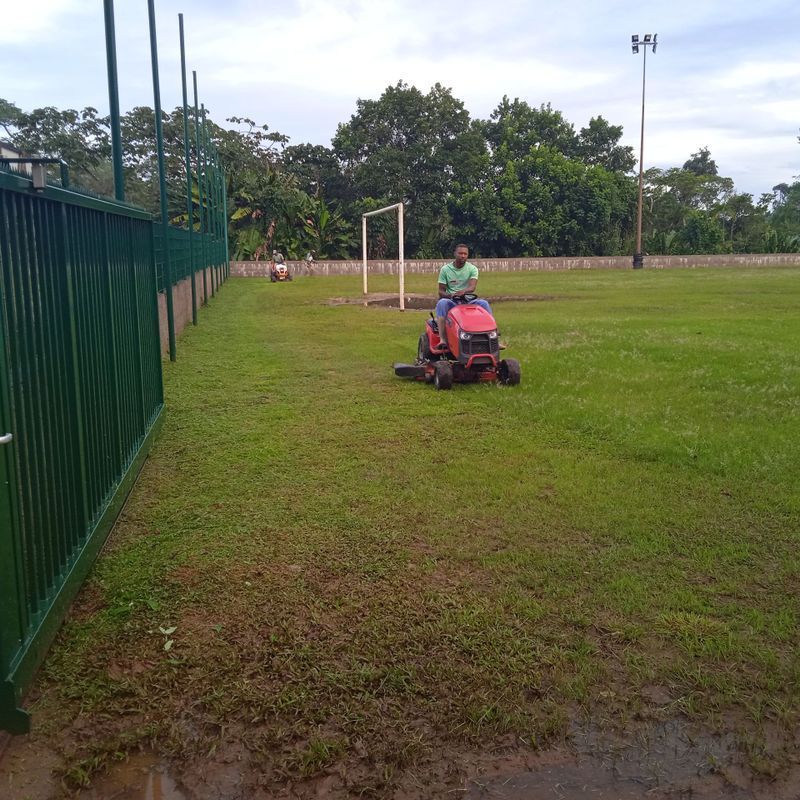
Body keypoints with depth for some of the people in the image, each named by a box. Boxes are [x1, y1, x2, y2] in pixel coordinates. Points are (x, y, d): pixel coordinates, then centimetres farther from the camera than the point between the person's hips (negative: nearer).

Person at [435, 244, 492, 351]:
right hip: (451, 301, -1)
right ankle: (442, 339, -41)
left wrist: (463, 291, -39)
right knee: (442, 303, -34)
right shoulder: (445, 269, 3)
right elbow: (441, 291, 1)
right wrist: (450, 295, -23)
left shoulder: (472, 269, 3)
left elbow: (472, 287, -15)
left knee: (484, 304, -27)